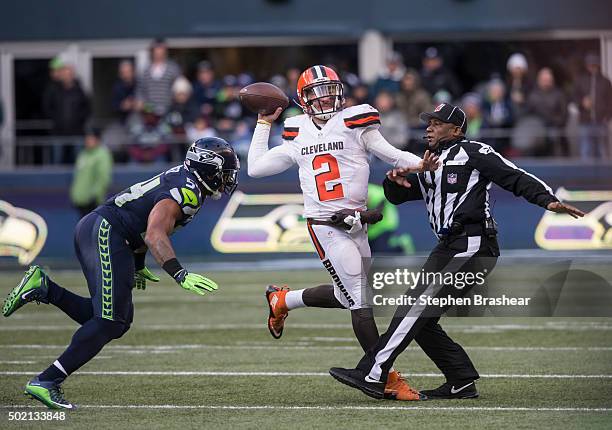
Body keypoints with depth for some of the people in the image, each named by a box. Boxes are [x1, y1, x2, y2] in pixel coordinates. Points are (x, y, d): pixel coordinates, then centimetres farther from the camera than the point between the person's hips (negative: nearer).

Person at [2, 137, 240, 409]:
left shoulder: (181, 180, 18)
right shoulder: (186, 191, -14)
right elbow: (155, 235, -26)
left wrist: (138, 267, 36)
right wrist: (180, 275, -32)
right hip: (105, 233, -10)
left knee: (117, 321, 9)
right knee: (110, 322, -14)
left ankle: (43, 288, 7)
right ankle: (45, 383, -14)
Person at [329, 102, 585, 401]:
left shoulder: (472, 152, -1)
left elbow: (515, 178, -8)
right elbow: (397, 196, 23)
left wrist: (549, 200, -24)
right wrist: (395, 181, -1)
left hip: (473, 246, -10)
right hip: (447, 248, 10)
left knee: (416, 306, -17)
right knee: (421, 321, 7)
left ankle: (372, 375, -22)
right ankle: (462, 382, 12)